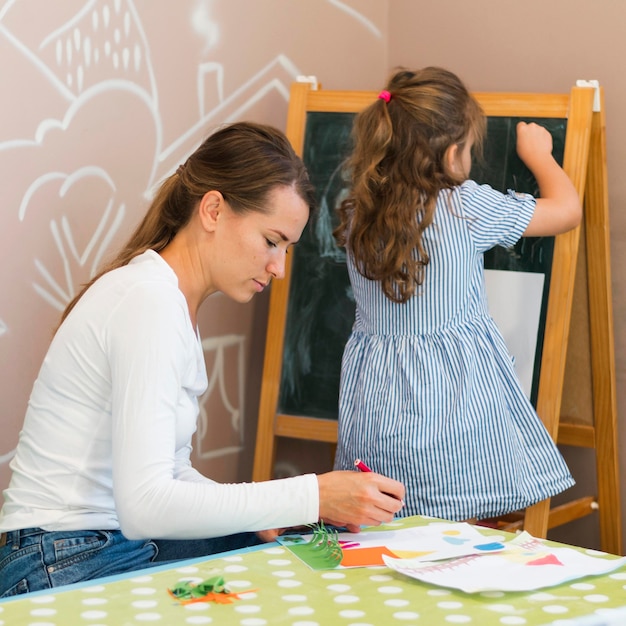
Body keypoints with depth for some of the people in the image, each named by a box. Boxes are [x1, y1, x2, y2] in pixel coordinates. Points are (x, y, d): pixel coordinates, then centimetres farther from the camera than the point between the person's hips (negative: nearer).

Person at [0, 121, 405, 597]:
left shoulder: (174, 299, 13)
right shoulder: (149, 299, -18)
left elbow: (167, 472, 12)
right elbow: (144, 504, -27)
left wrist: (260, 517, -4)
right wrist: (311, 497, -24)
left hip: (121, 547, 9)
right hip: (69, 570, -9)